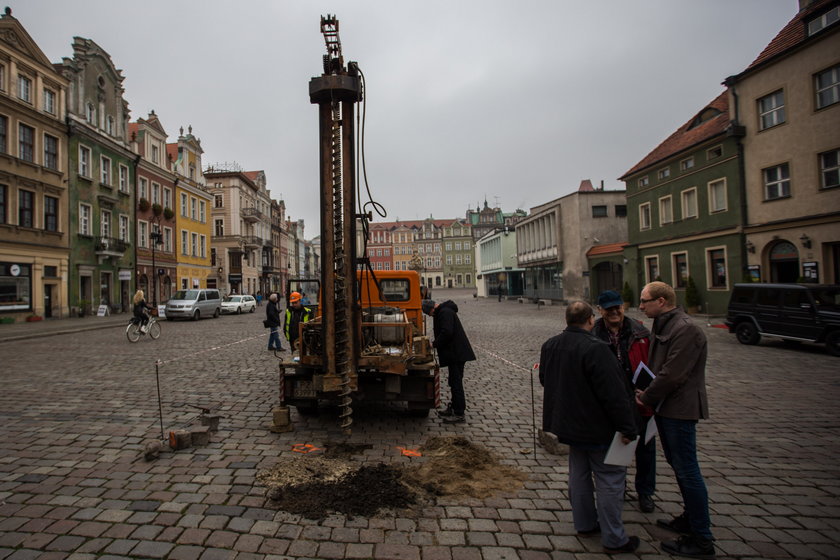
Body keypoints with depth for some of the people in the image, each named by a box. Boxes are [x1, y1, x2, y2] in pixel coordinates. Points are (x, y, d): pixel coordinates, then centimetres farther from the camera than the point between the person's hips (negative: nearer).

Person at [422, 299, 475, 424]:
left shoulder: (445, 312, -16)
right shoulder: (443, 311, 17)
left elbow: (447, 333, -25)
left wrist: (434, 344, -14)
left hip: (456, 353, -11)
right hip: (455, 353, 11)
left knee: (456, 382, -6)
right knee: (454, 381, 18)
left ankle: (459, 414, 0)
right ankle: (453, 408, 30)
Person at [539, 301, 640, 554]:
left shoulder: (550, 346, 1)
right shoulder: (595, 349, -25)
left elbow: (545, 379, 15)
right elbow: (614, 393, -25)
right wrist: (627, 428, -16)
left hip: (569, 424, 8)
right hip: (598, 428, -8)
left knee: (579, 474, 19)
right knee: (609, 480, 5)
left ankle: (584, 524, 33)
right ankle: (614, 539, 15)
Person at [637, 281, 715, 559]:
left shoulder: (686, 330, -20)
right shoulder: (663, 326, 12)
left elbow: (672, 373, -23)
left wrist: (647, 398, -13)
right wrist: (648, 393, 6)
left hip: (680, 409, -10)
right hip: (666, 406, 10)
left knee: (687, 470, -2)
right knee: (678, 466, 20)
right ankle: (690, 518, 35)